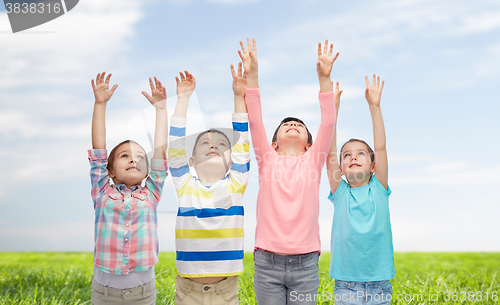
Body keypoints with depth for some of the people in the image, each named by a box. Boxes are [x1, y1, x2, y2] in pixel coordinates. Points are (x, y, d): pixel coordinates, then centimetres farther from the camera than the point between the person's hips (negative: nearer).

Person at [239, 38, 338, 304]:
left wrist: (324, 78, -10)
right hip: (267, 262, 0)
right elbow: (254, 122, -1)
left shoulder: (312, 161, 9)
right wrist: (251, 76, -9)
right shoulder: (268, 160, 9)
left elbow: (328, 124, -2)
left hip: (305, 264, 0)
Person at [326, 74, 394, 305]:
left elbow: (380, 147, -3)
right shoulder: (340, 193, 4)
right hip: (346, 285, 0)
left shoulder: (378, 190, 5)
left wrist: (374, 106, -8)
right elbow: (330, 152, -4)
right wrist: (332, 109, -9)